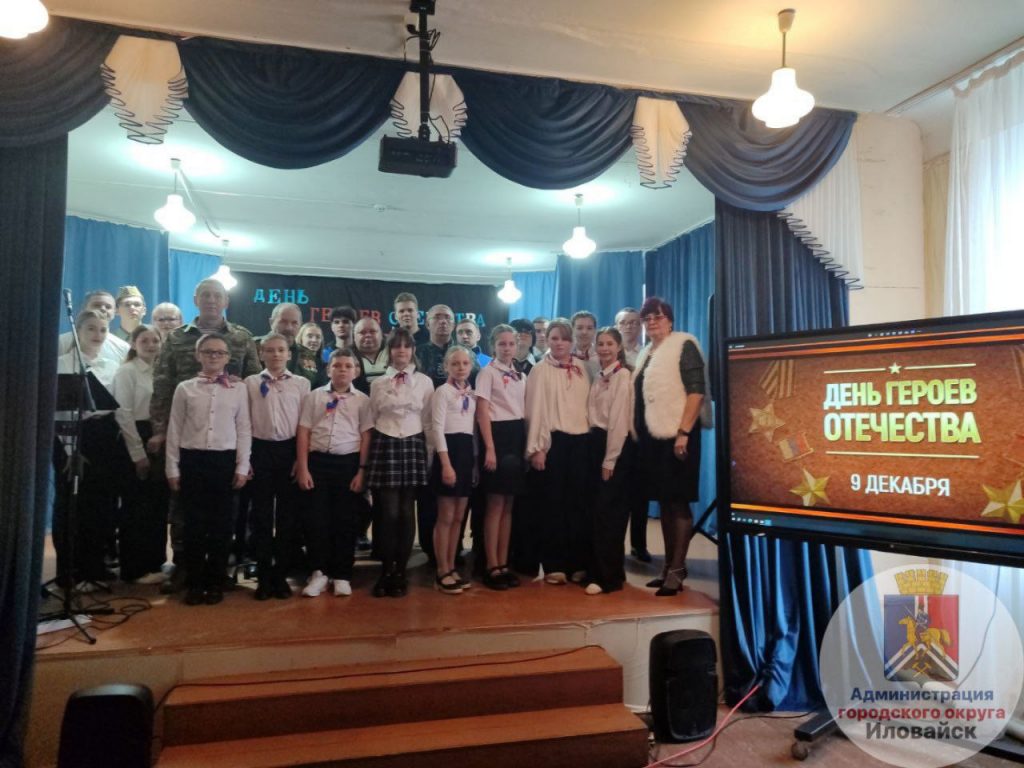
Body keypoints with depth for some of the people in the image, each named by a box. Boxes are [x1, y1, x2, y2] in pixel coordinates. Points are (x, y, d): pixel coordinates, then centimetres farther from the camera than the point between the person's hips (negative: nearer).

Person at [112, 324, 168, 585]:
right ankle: (135, 568, 10)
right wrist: (138, 453, -13)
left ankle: (153, 563, 19)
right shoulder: (127, 371, -5)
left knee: (158, 505, 8)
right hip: (135, 441, -6)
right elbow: (123, 414, -11)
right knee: (136, 507, 0)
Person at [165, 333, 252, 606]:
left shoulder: (238, 389, 4)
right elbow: (174, 430, 5)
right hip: (192, 460, 0)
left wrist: (242, 466, -1)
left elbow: (244, 430, 4)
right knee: (194, 523, 4)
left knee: (221, 524, 5)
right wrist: (172, 468, 2)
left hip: (225, 460, 0)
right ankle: (195, 583, 16)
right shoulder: (185, 388, 5)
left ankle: (215, 582, 18)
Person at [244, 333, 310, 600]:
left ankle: (281, 575, 18)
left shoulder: (302, 383, 4)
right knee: (261, 514, 5)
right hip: (260, 450, 0)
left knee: (288, 514, 5)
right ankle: (264, 577, 16)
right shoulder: (251, 383, 4)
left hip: (290, 450, 0)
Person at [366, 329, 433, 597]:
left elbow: (428, 421, 7)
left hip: (413, 446, 0)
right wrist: (370, 453, 5)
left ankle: (401, 571, 14)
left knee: (406, 511, 2)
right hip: (385, 446, 0)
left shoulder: (424, 382, 6)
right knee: (388, 512, -4)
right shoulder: (378, 383, 8)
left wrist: (428, 453, 3)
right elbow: (371, 420, 10)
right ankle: (386, 570, 10)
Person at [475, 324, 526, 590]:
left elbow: (525, 411, 15)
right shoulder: (487, 372, -3)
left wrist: (529, 444, 7)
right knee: (495, 504, -3)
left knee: (508, 505, 8)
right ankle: (492, 567, 5)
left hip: (518, 437, 6)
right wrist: (489, 448, -17)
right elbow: (482, 411, -10)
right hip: (498, 435, -6)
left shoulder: (521, 376, 15)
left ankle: (503, 564, 15)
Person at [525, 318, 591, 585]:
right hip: (553, 441, -3)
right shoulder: (540, 370, 0)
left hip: (581, 440, 3)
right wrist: (536, 448, -9)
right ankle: (554, 565, 11)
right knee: (554, 503, 3)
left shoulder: (582, 369, 11)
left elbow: (588, 403, 10)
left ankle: (578, 562, 17)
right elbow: (534, 410, -4)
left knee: (579, 502, 7)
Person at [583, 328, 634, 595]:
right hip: (597, 442, 8)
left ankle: (608, 577, 4)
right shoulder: (599, 377, 15)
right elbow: (594, 415, 11)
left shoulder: (623, 376, -9)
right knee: (598, 509, 11)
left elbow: (619, 420, -14)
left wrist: (610, 460, -15)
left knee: (608, 510, -5)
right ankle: (598, 570, 22)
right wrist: (599, 454, 3)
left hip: (615, 446, -8)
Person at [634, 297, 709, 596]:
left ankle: (676, 570, 1)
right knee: (663, 502, 11)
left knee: (678, 502, -4)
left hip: (676, 434, -8)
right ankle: (669, 566, 19)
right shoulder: (646, 354, 17)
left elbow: (696, 390, -14)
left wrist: (684, 432, -22)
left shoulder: (683, 345, -5)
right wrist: (638, 435, 11)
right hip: (652, 436, 8)